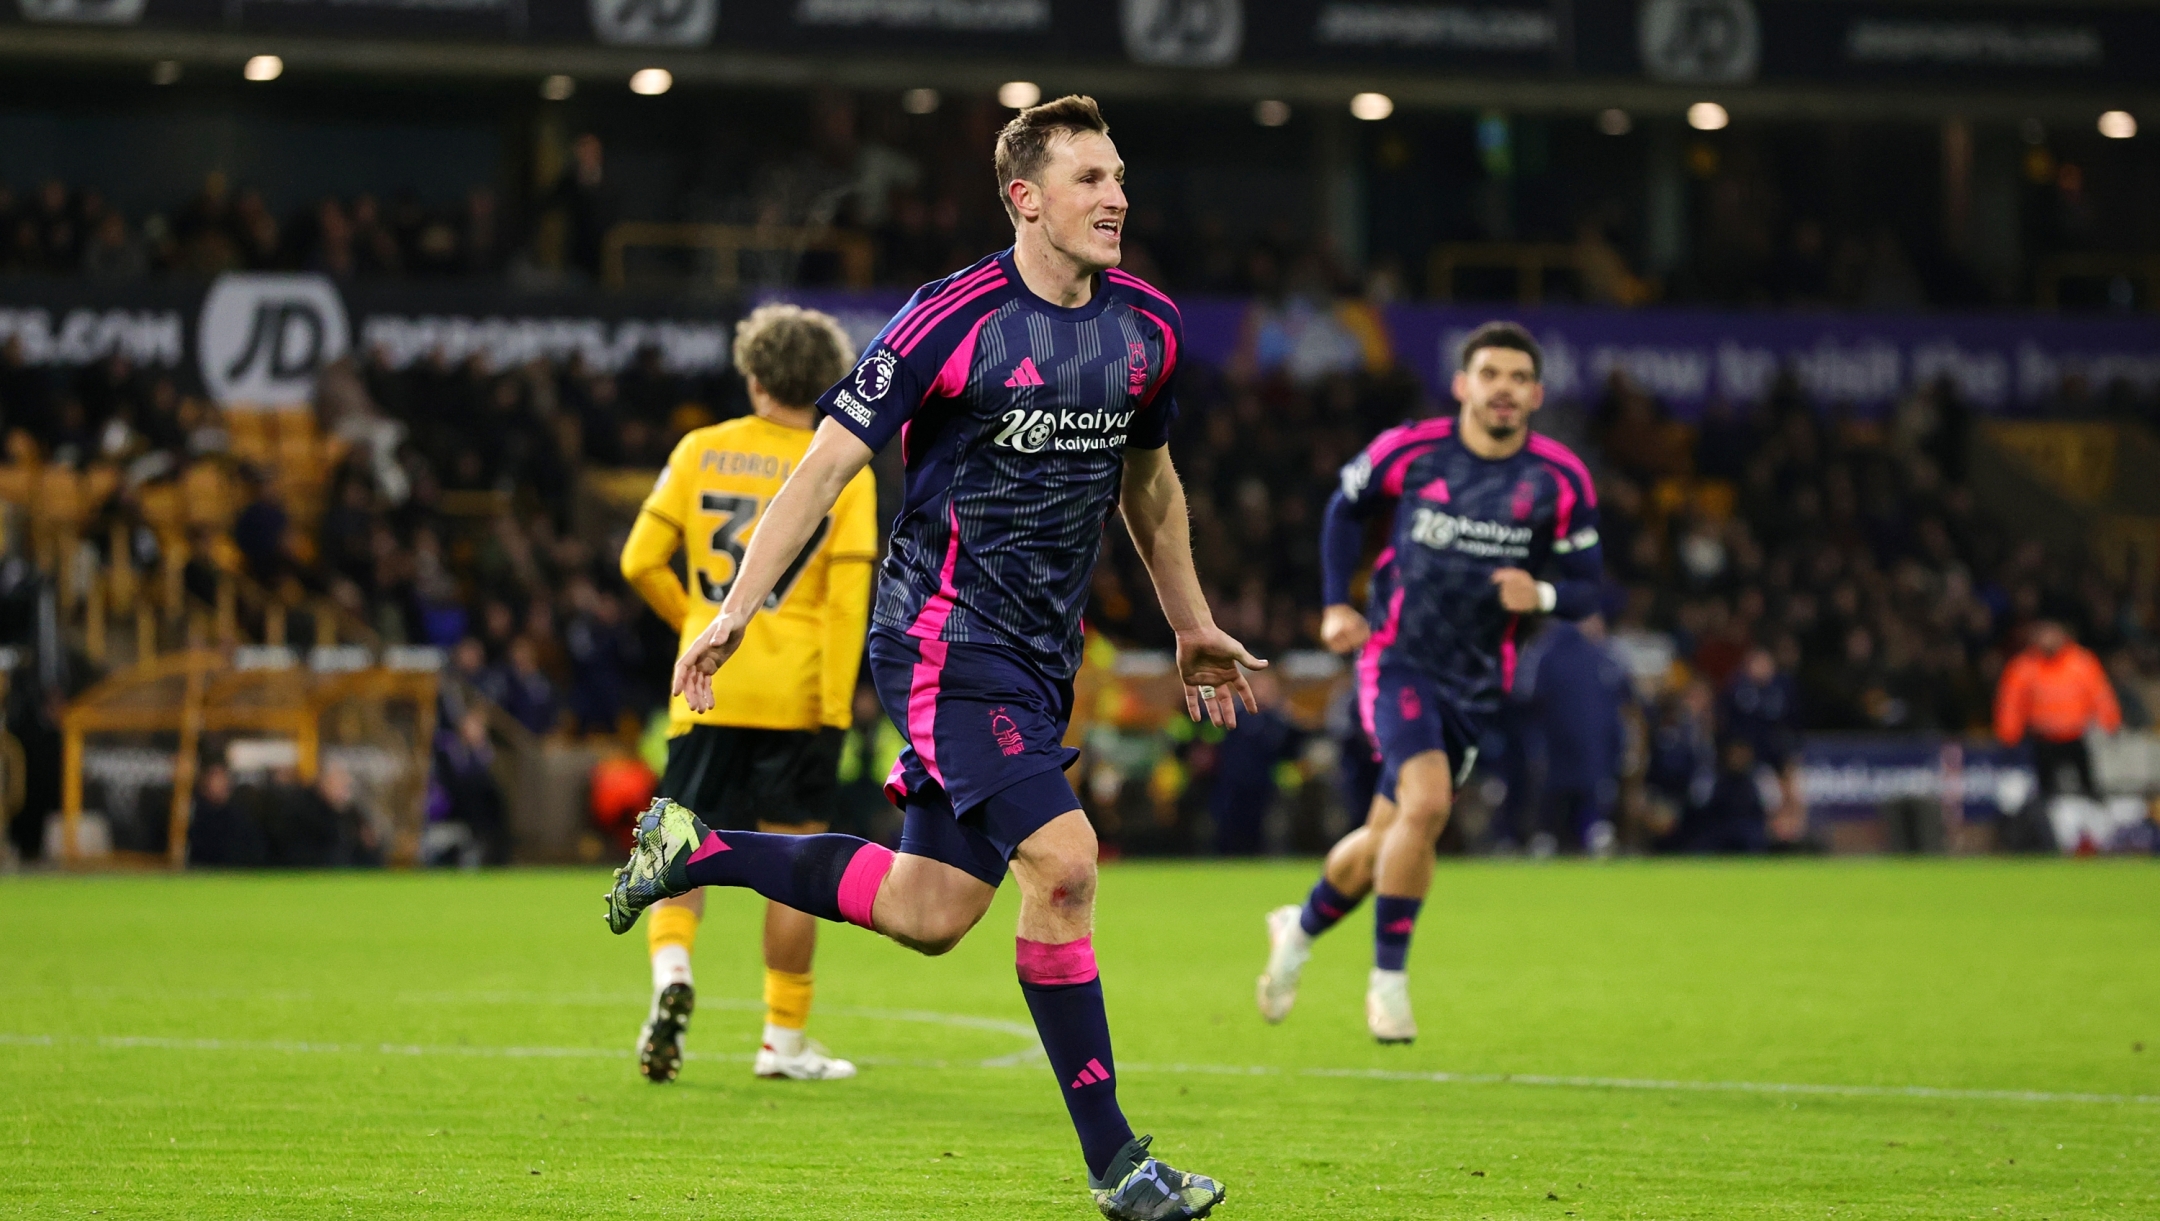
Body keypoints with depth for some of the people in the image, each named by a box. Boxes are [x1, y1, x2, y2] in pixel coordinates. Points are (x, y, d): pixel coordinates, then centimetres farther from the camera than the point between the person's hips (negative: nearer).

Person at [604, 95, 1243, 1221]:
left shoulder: (1147, 328, 6)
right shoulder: (955, 319, -13)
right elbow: (830, 459, -9)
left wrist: (1191, 625, 28)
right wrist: (733, 612, -13)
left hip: (1040, 654, 7)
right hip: (947, 636, -7)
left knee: (928, 913, 7)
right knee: (1061, 861, -19)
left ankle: (696, 851, 28)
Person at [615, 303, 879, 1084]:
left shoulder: (700, 452, 5)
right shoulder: (845, 473, 0)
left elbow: (640, 560, 2)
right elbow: (847, 599, -7)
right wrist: (836, 709, -7)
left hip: (706, 692, 1)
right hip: (795, 695, -1)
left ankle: (671, 970, -21)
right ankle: (784, 1040, 10)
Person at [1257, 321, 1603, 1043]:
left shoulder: (1561, 481, -4)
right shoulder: (1409, 451, -7)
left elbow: (1585, 588, 3)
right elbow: (1345, 507, 12)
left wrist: (1542, 595, -19)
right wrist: (1336, 606, 3)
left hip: (1475, 682, 3)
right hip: (1398, 657, -3)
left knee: (1388, 836, 11)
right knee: (1426, 802, -25)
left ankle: (1302, 929, 40)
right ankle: (1388, 979, -12)